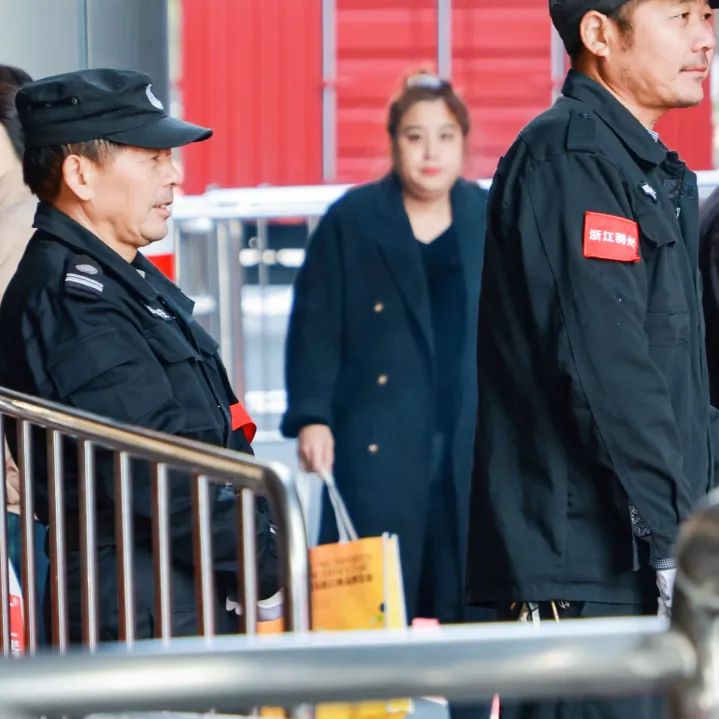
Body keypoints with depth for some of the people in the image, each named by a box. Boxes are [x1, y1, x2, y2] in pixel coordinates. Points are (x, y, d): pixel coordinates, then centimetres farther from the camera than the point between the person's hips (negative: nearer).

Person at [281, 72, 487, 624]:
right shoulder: (351, 222, 2)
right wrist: (310, 416, -11)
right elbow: (315, 327, 0)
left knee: (465, 604, 3)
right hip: (379, 451, -3)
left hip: (474, 450, 3)